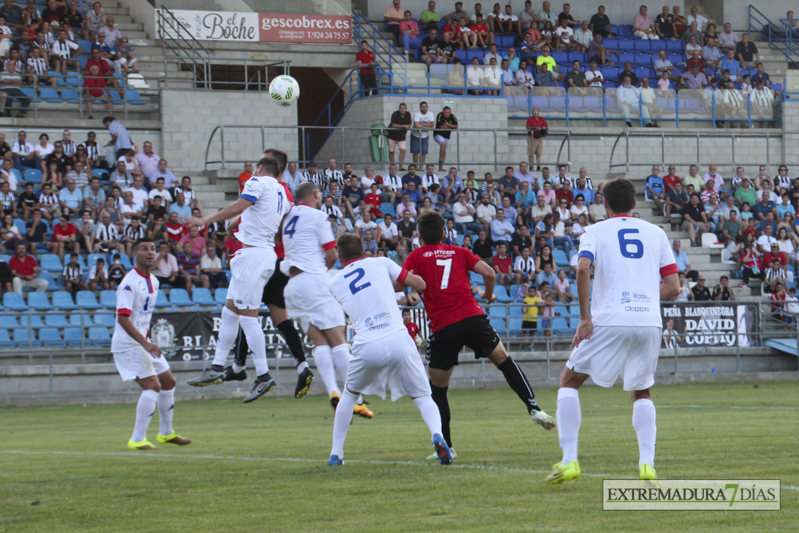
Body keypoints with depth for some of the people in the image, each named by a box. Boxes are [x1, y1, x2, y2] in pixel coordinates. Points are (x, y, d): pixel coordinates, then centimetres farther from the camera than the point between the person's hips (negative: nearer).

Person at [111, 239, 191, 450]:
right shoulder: (130, 283, -19)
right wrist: (145, 343, -30)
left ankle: (166, 433, 31)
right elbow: (122, 318, -26)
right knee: (152, 386, -18)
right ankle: (137, 440, -15)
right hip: (128, 344, -10)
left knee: (169, 382, 16)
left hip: (144, 342, 10)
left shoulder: (153, 282, 11)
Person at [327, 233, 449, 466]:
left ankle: (336, 453, 25)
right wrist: (397, 282, 34)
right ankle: (437, 435, -20)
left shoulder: (335, 283, 18)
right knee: (422, 397, 10)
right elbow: (419, 284, 14)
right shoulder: (380, 263, 14)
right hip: (398, 340, -1)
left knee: (349, 394, 28)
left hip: (366, 347, 1)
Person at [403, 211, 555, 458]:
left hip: (443, 328, -2)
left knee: (438, 387, 11)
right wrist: (488, 295, 25)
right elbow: (489, 272, 7)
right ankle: (533, 408, 5)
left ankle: (446, 446, 7)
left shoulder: (416, 257, 9)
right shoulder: (459, 252, 16)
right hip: (472, 317, 2)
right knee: (503, 359, 18)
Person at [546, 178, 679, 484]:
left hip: (609, 321, -3)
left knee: (569, 381, 14)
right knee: (642, 391, 21)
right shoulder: (656, 233, 16)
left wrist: (585, 318, -8)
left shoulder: (596, 232, 8)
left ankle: (569, 460, 1)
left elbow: (583, 268, -12)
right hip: (649, 321, 3)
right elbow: (673, 287, 10)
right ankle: (647, 463, 1)